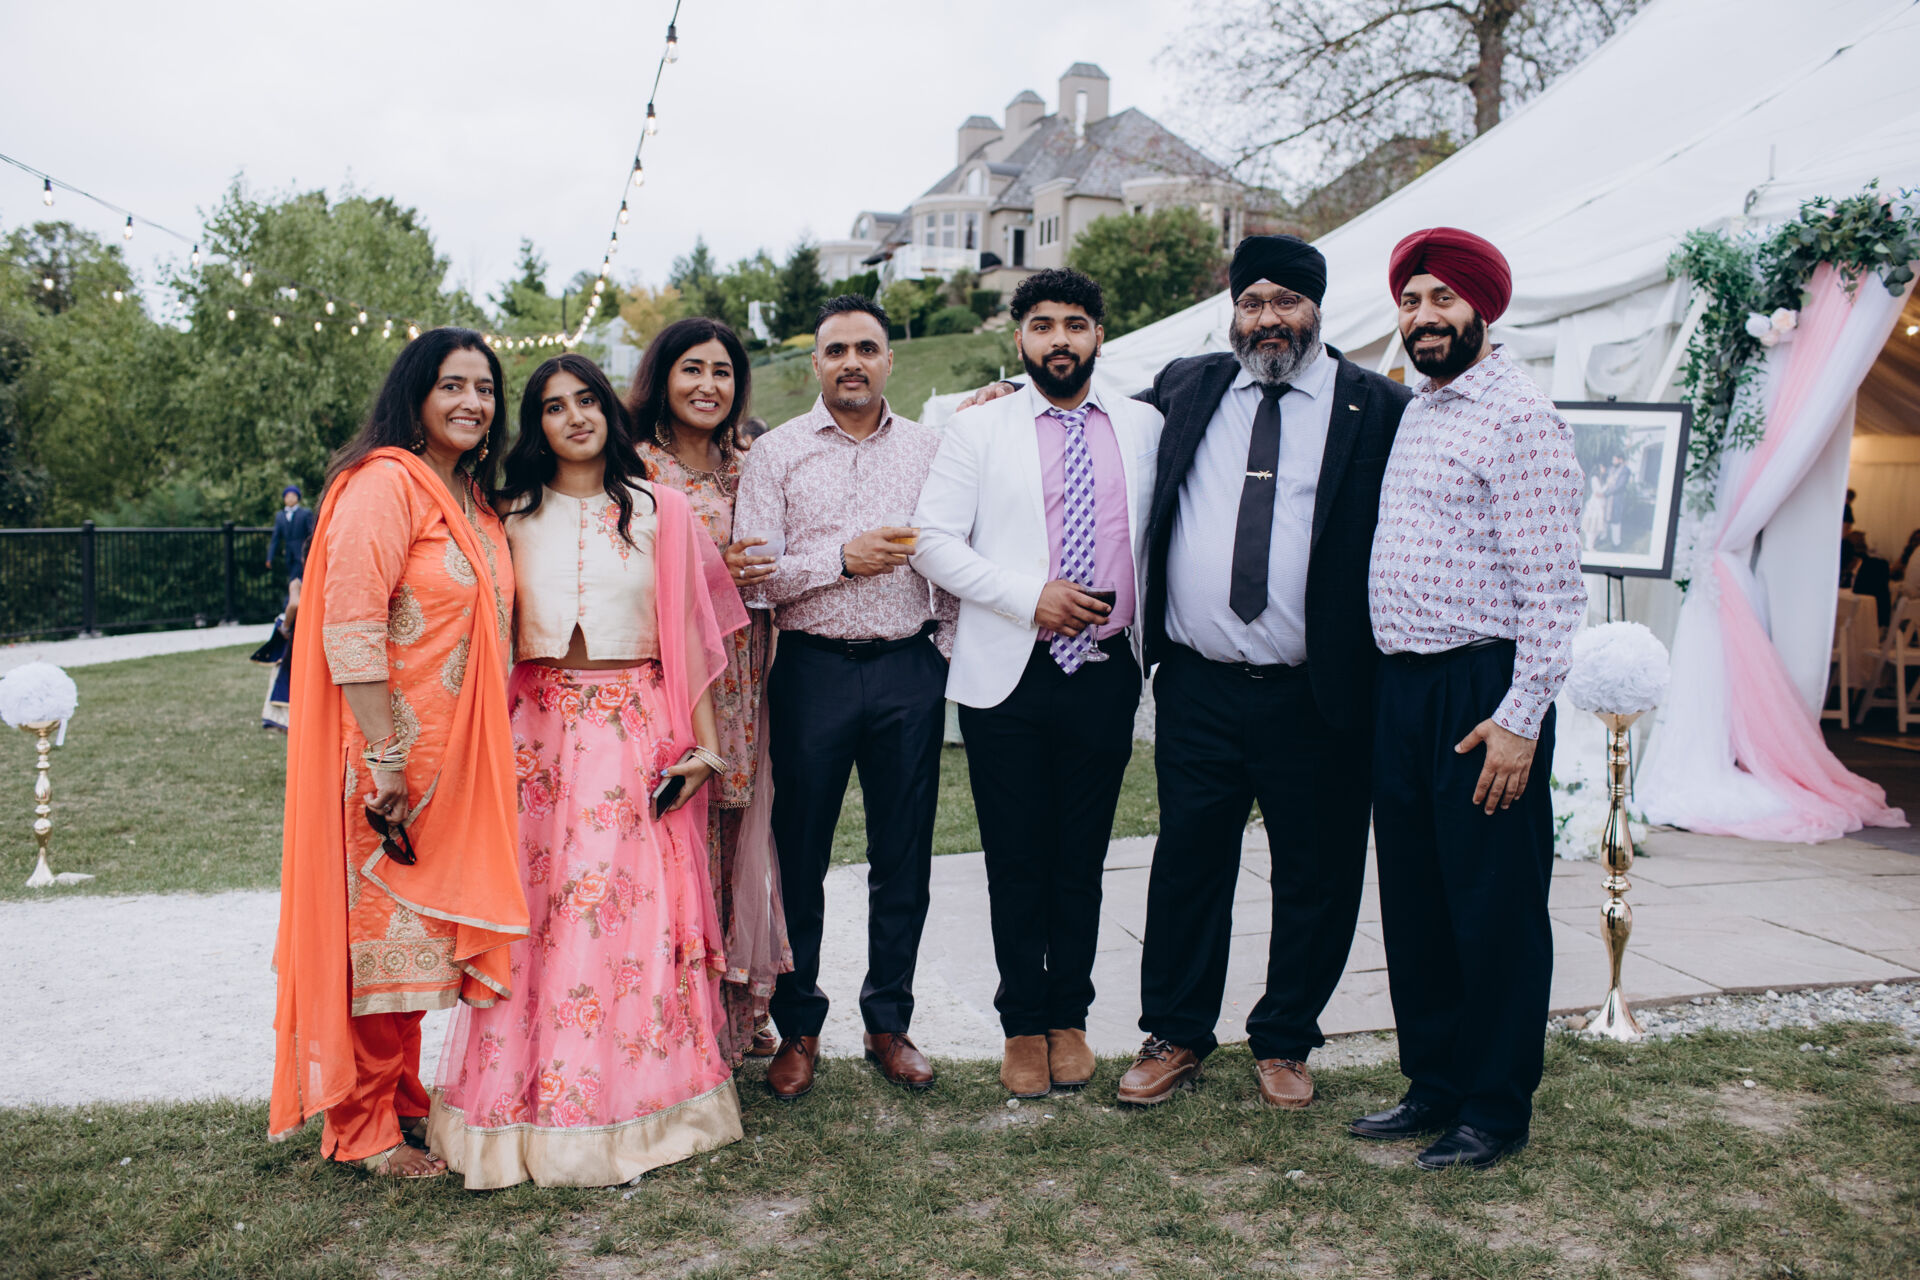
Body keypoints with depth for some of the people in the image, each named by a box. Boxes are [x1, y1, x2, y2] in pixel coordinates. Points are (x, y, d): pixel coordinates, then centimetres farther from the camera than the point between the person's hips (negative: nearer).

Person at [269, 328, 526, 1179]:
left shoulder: (474, 499, 13)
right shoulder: (385, 483, -14)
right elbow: (349, 629, -21)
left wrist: (490, 750, 12)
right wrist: (384, 763, -23)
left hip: (455, 758, 8)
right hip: (391, 758, -8)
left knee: (419, 929, 17)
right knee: (378, 927, 2)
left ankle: (400, 1095, 32)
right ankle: (361, 1127, 18)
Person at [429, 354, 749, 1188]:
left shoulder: (658, 511, 7)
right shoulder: (513, 515, 10)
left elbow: (691, 631, 3)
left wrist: (701, 742, -3)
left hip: (638, 728, -1)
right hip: (540, 727, 1)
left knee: (639, 902, -2)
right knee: (534, 905, -1)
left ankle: (640, 1097, 10)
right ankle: (531, 1109, 10)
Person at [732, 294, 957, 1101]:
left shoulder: (929, 449, 10)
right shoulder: (776, 454, 4)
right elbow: (752, 572, -5)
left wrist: (945, 649, 3)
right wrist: (842, 558, -13)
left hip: (909, 670, 2)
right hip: (813, 667, -1)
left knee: (904, 858, 8)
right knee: (799, 856, 5)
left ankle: (889, 1022, 22)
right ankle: (798, 1028, 20)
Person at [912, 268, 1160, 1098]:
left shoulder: (1144, 428, 10)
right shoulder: (977, 430, 2)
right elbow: (932, 541, -5)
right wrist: (1031, 595, -14)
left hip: (1105, 673, 2)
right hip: (1007, 676, -2)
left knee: (1082, 861, 10)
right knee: (1016, 864, 5)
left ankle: (1069, 1018, 26)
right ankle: (1023, 1026, 21)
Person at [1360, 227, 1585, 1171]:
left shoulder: (1519, 416, -9)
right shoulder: (1411, 415, 16)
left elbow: (1553, 583, -14)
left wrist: (1521, 719, -19)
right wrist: (1388, 687, 11)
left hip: (1482, 693, -8)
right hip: (1400, 686, 8)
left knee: (1494, 909, 3)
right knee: (1413, 901, 14)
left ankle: (1496, 1110, 17)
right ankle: (1433, 1082, 28)